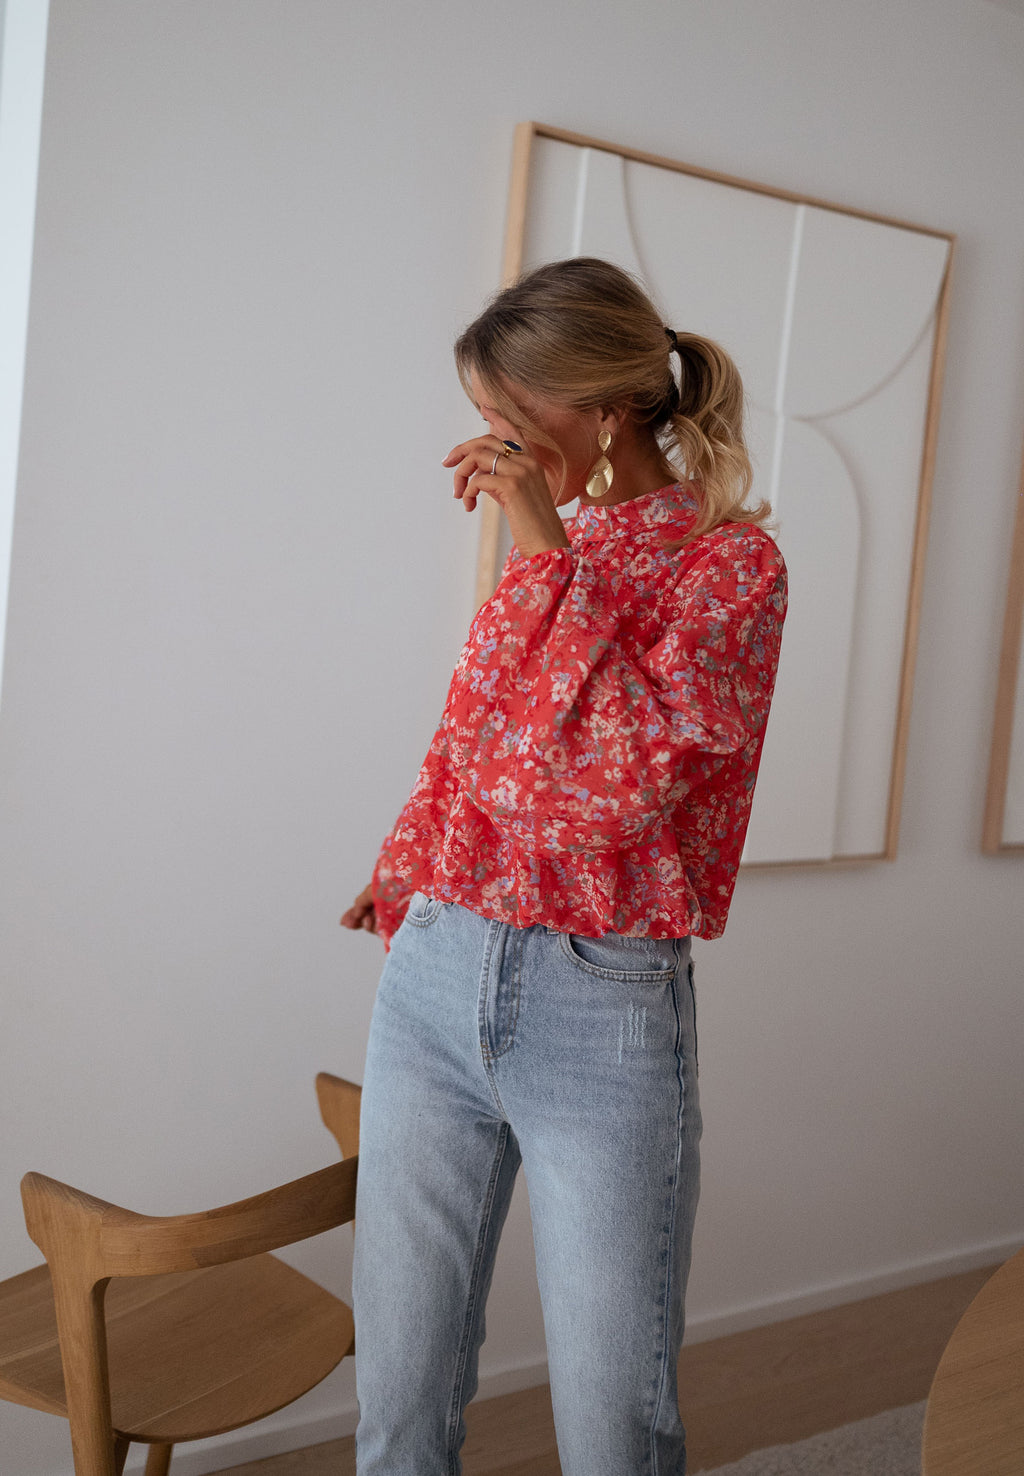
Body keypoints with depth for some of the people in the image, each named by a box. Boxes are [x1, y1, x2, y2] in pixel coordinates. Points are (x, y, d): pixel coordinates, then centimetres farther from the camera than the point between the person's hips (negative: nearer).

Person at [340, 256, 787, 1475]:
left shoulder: (730, 561, -8)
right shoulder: (543, 549, 11)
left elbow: (623, 782, -20)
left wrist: (552, 554, -18)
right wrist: (407, 868, 30)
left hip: (602, 1008, -5)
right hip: (433, 979, 6)